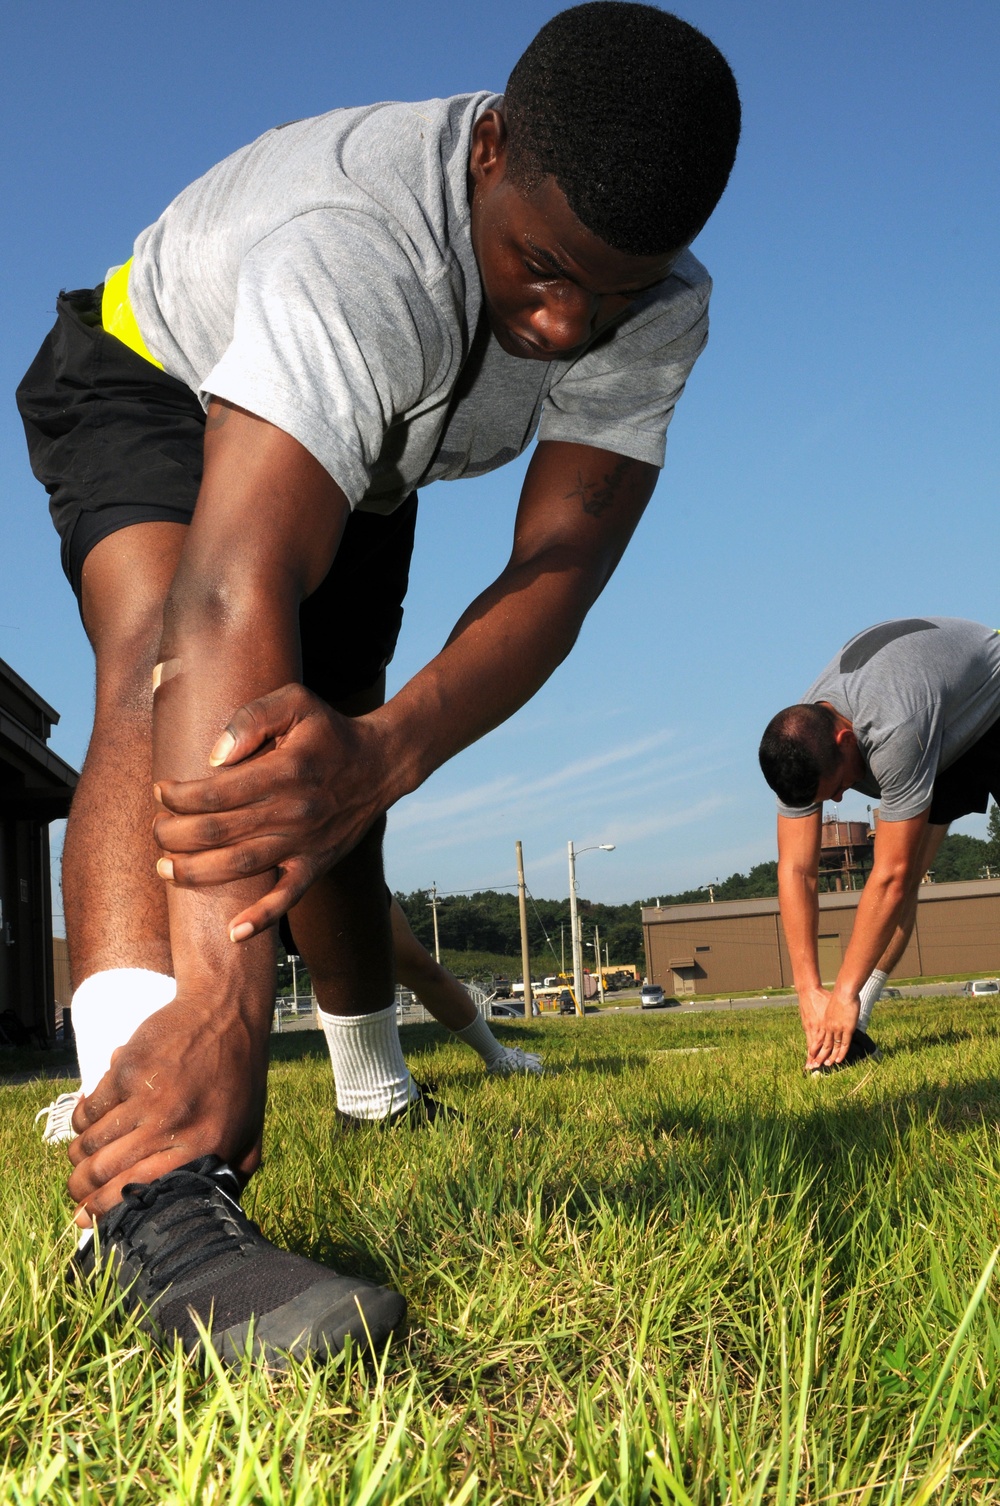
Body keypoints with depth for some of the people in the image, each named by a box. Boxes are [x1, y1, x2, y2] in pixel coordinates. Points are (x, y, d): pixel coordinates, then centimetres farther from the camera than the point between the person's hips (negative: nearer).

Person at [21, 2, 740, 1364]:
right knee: (164, 656, -36)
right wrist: (220, 1007, -65)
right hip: (153, 385, -5)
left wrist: (379, 753, -57)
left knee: (327, 795, 12)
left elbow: (557, 571, -35)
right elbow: (238, 598, -57)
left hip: (359, 466, 5)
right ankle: (156, 1187, -49)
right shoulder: (356, 250, -46)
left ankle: (375, 1075, 40)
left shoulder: (659, 308, -26)